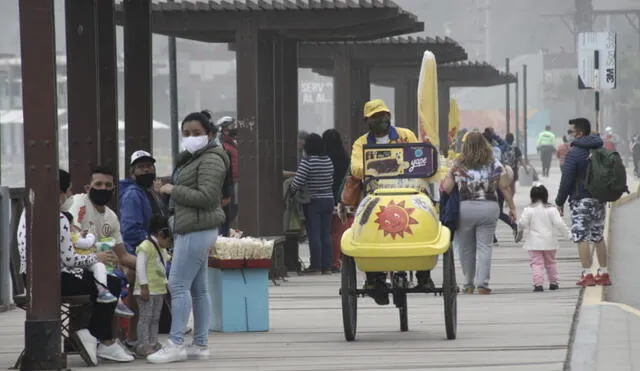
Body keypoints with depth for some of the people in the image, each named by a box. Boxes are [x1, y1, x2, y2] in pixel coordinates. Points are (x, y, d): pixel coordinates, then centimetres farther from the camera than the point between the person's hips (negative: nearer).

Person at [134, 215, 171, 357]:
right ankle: (143, 345, -9)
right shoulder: (145, 247, -14)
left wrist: (165, 284, 20)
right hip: (147, 291, -10)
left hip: (159, 290, 10)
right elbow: (140, 266, -19)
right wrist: (144, 286, -21)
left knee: (155, 318, 11)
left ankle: (153, 343, 15)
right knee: (146, 317, -9)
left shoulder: (162, 250, 18)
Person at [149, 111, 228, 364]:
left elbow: (206, 197, -19)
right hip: (188, 230, 11)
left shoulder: (211, 160, -11)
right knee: (197, 288, 9)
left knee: (178, 284, -13)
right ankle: (200, 345, 11)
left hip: (197, 231, -11)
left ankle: (176, 344, -14)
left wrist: (173, 190, -13)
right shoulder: (191, 159, 22)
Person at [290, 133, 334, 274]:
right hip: (328, 200, 6)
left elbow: (297, 183, -15)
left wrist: (290, 191, 3)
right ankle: (326, 266, 9)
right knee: (326, 234, 8)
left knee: (314, 235, -1)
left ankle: (315, 265, 0)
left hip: (314, 202, -6)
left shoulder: (308, 161, -14)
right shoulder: (328, 161, 5)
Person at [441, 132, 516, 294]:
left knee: (466, 248, 12)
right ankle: (482, 284, -8)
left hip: (465, 208, 0)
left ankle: (469, 285, 18)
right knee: (484, 246, 2)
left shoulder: (457, 165, 0)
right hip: (489, 208, 0)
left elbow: (446, 188, -2)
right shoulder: (494, 165, 2)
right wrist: (512, 207, 10)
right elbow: (505, 187, 2)